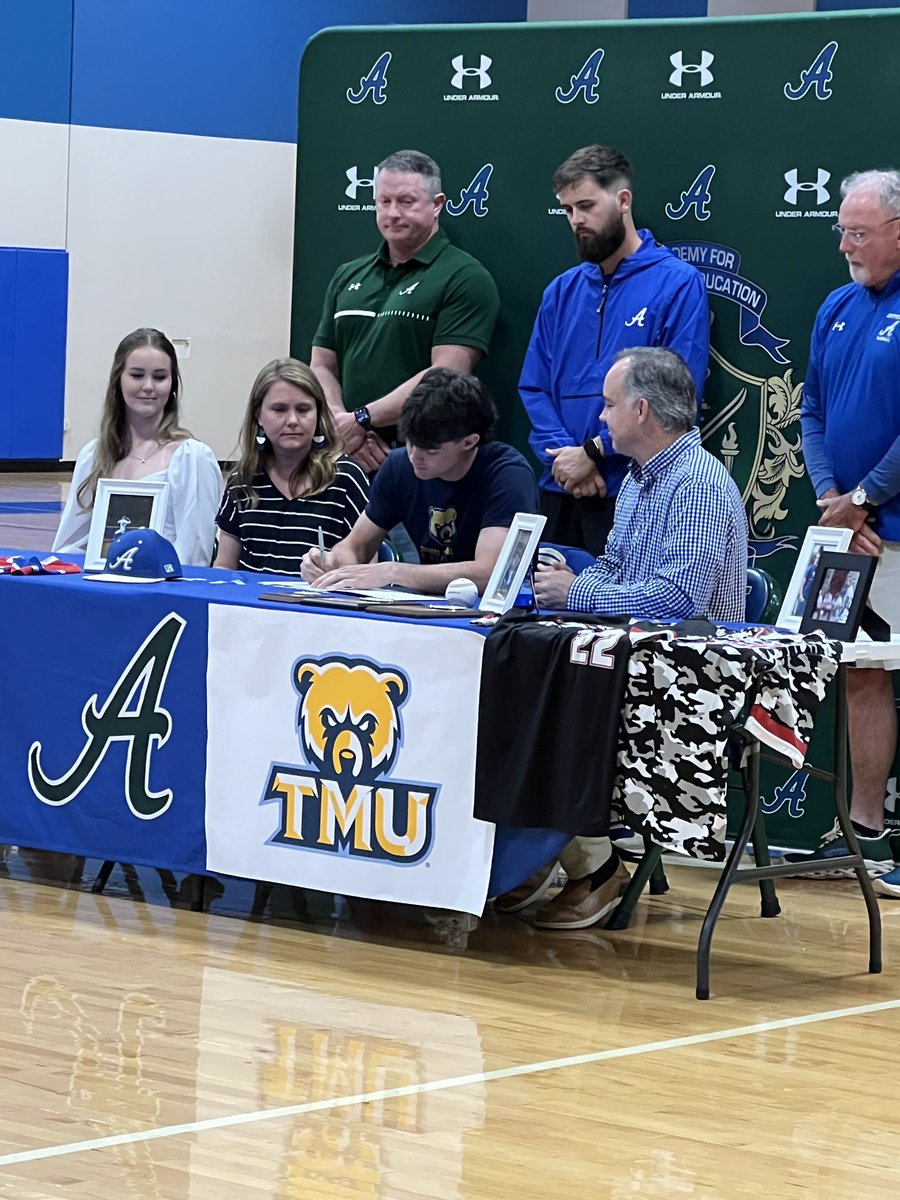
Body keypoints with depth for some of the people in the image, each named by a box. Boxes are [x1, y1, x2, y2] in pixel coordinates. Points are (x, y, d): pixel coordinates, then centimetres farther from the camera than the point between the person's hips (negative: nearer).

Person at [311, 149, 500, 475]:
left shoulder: (465, 278, -2)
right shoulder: (349, 277, 18)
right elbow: (322, 366, 15)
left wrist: (362, 419, -13)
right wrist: (342, 423, -5)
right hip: (349, 458, 5)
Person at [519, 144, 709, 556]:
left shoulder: (678, 284, -5)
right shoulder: (562, 291, 13)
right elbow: (533, 388, 10)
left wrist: (593, 452, -13)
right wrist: (563, 455, -8)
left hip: (634, 495, -5)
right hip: (559, 493, 5)